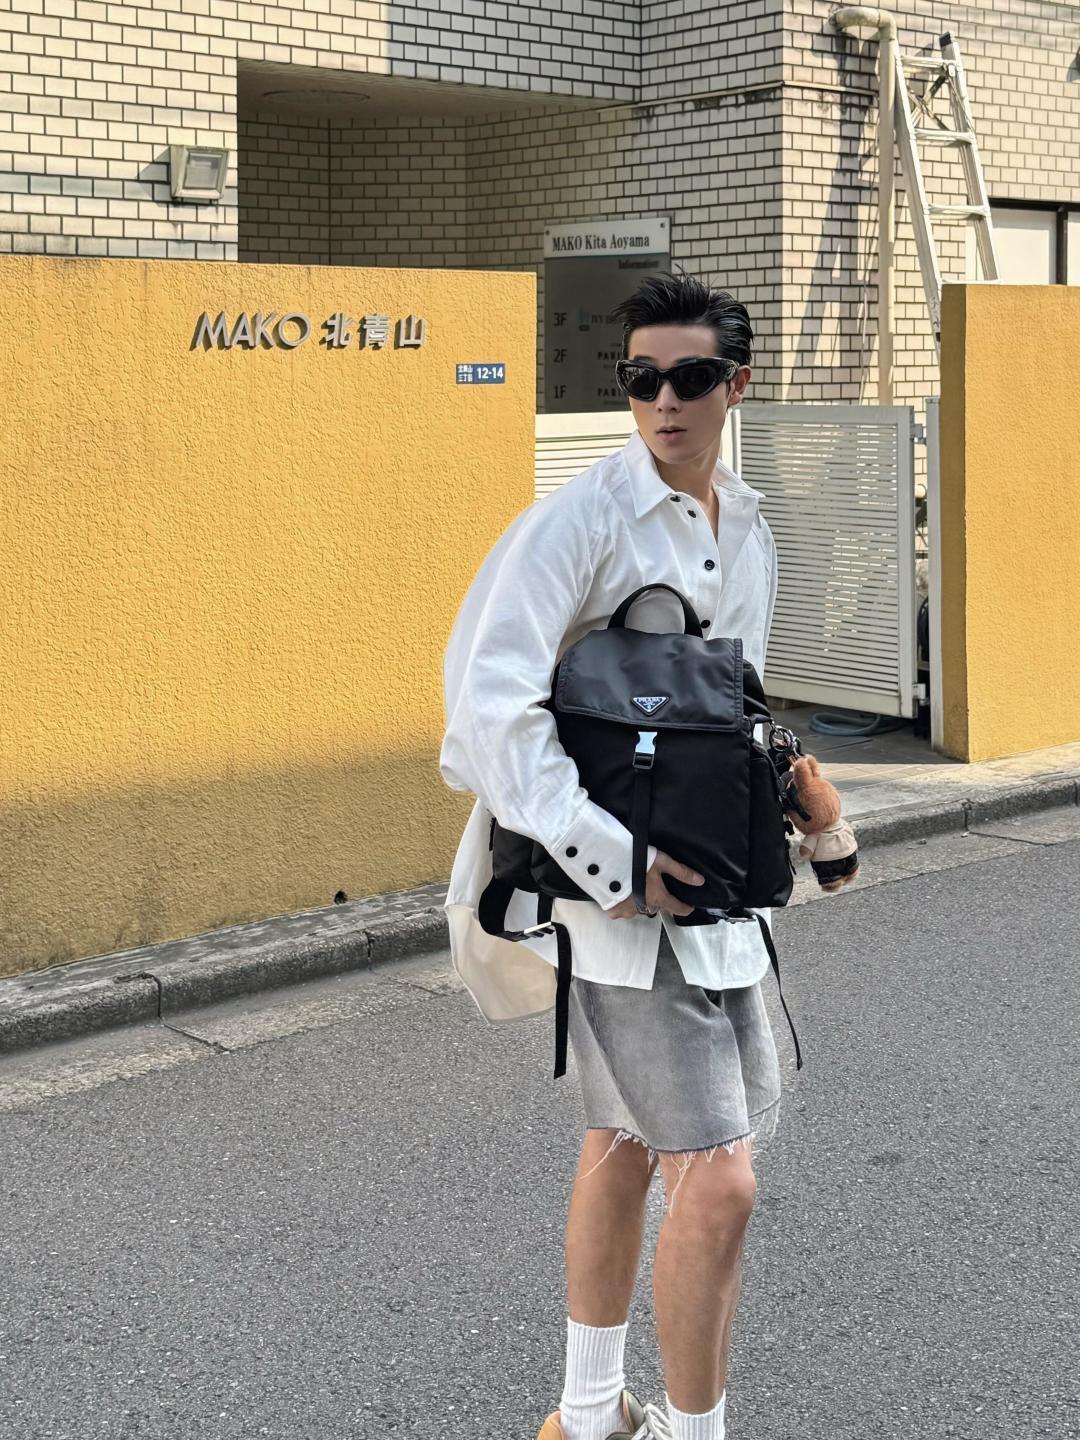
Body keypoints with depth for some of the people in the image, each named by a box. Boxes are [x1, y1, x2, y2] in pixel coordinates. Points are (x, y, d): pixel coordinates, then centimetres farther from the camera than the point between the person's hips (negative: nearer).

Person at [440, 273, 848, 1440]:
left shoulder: (749, 532, 9)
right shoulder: (582, 517, -15)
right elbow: (488, 698, -23)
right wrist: (606, 857, -25)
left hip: (715, 893, 8)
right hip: (621, 902, -8)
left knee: (625, 1148, 19)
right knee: (716, 1184, -10)